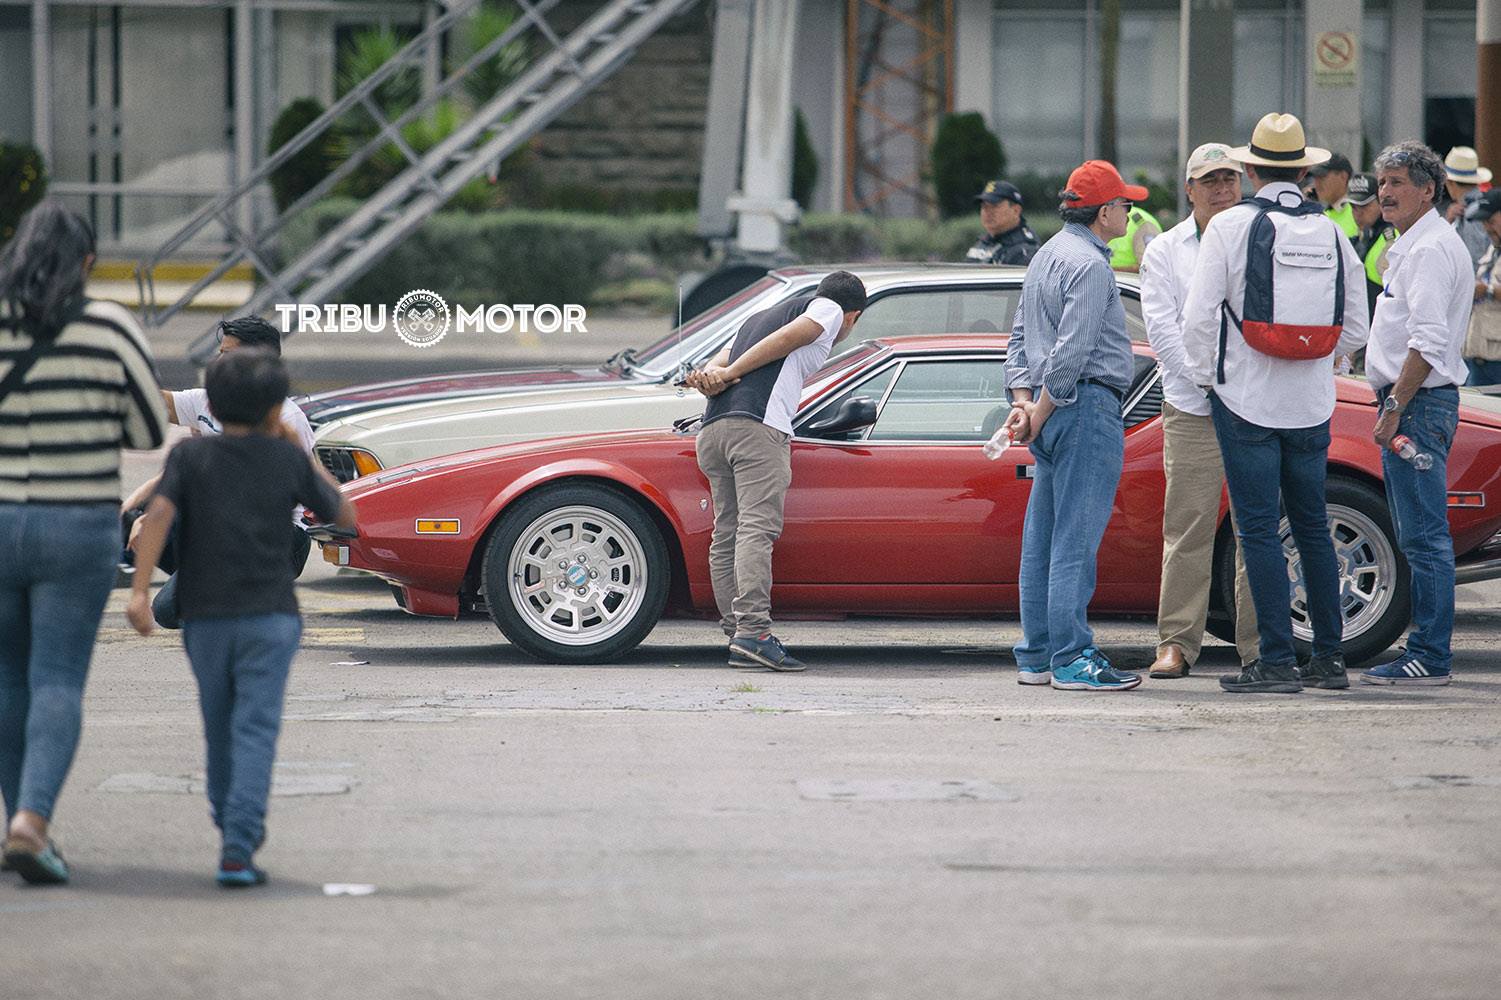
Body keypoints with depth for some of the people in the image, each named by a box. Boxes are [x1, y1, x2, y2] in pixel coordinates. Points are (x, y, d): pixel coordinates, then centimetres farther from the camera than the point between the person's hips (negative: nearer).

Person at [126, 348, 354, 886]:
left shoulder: (191, 454, 3)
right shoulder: (287, 460, 4)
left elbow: (159, 512, -13)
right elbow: (345, 516, 16)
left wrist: (139, 590, -18)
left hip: (205, 619, 2)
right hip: (269, 618, -2)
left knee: (220, 730, 19)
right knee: (255, 732, -7)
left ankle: (234, 828, 37)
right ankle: (237, 852, -20)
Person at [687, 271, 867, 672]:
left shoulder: (760, 316, 35)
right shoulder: (830, 309, 13)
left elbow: (722, 360, 21)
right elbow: (785, 339, -4)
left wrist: (710, 378, 0)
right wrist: (728, 374, -2)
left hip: (712, 429, 8)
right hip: (758, 428, -8)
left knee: (727, 535, 6)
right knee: (756, 528, -15)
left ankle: (737, 635, 3)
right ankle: (753, 632, -25)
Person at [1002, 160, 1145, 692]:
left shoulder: (1047, 255, 19)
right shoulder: (1089, 265, -13)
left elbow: (1020, 338, 19)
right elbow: (1071, 353, -19)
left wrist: (1023, 402, 8)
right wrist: (1037, 418, -12)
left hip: (1054, 411, 10)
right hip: (1087, 407, -10)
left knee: (1043, 541, 10)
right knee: (1076, 540, -9)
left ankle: (1036, 658, 14)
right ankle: (1072, 660, -10)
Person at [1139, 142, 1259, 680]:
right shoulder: (1165, 252, 9)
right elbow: (1162, 328, 1)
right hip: (1191, 411, -1)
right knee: (1187, 530, -3)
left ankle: (1259, 644, 7)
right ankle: (1176, 643, 0)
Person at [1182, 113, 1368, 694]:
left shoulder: (1230, 227, -9)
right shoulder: (1332, 235, 4)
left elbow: (1199, 319, -10)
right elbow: (1353, 331, 8)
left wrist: (1204, 378, 6)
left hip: (1246, 401, -4)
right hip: (1311, 406, 4)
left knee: (1259, 530, -3)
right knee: (1312, 526, 14)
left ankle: (1277, 660, -6)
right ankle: (1329, 657, 15)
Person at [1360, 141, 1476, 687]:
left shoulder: (1430, 249, -13)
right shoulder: (1414, 246, 20)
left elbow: (1428, 342, -22)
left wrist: (1395, 408, -22)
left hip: (1418, 402, -11)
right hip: (1419, 402, 11)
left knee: (1423, 538, -10)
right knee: (1422, 538, 11)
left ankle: (1429, 657, -10)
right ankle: (1427, 654, 14)